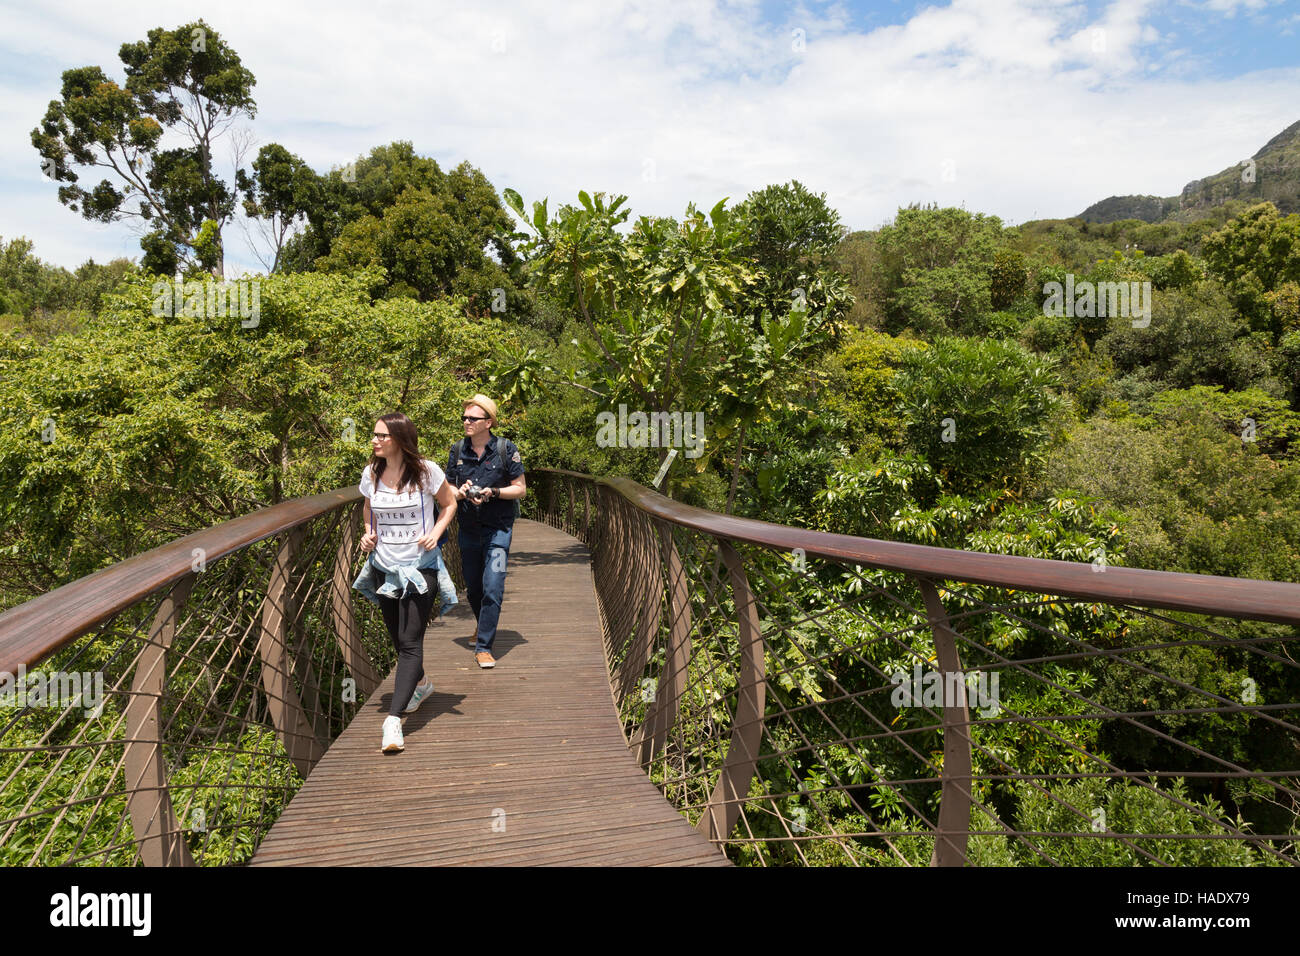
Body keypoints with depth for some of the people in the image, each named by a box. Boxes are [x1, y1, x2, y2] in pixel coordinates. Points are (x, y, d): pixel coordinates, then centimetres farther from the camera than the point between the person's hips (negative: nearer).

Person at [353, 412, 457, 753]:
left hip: (419, 567, -5)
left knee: (410, 642, -10)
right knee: (397, 638, 17)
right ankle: (420, 684, 46)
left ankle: (393, 721, -13)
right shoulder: (371, 474, 2)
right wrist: (368, 534, 0)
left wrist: (436, 532, -12)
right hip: (384, 567, 5)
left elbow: (449, 503, 4)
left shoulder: (426, 471, -10)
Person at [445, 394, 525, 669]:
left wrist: (492, 492, -20)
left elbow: (520, 489, -4)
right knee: (473, 588, 15)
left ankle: (484, 646, -1)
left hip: (498, 528, -4)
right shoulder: (457, 450, 2)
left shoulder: (505, 448, -8)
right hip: (468, 529, 4)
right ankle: (484, 625, 44)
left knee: (493, 589, -11)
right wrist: (460, 493, -13)